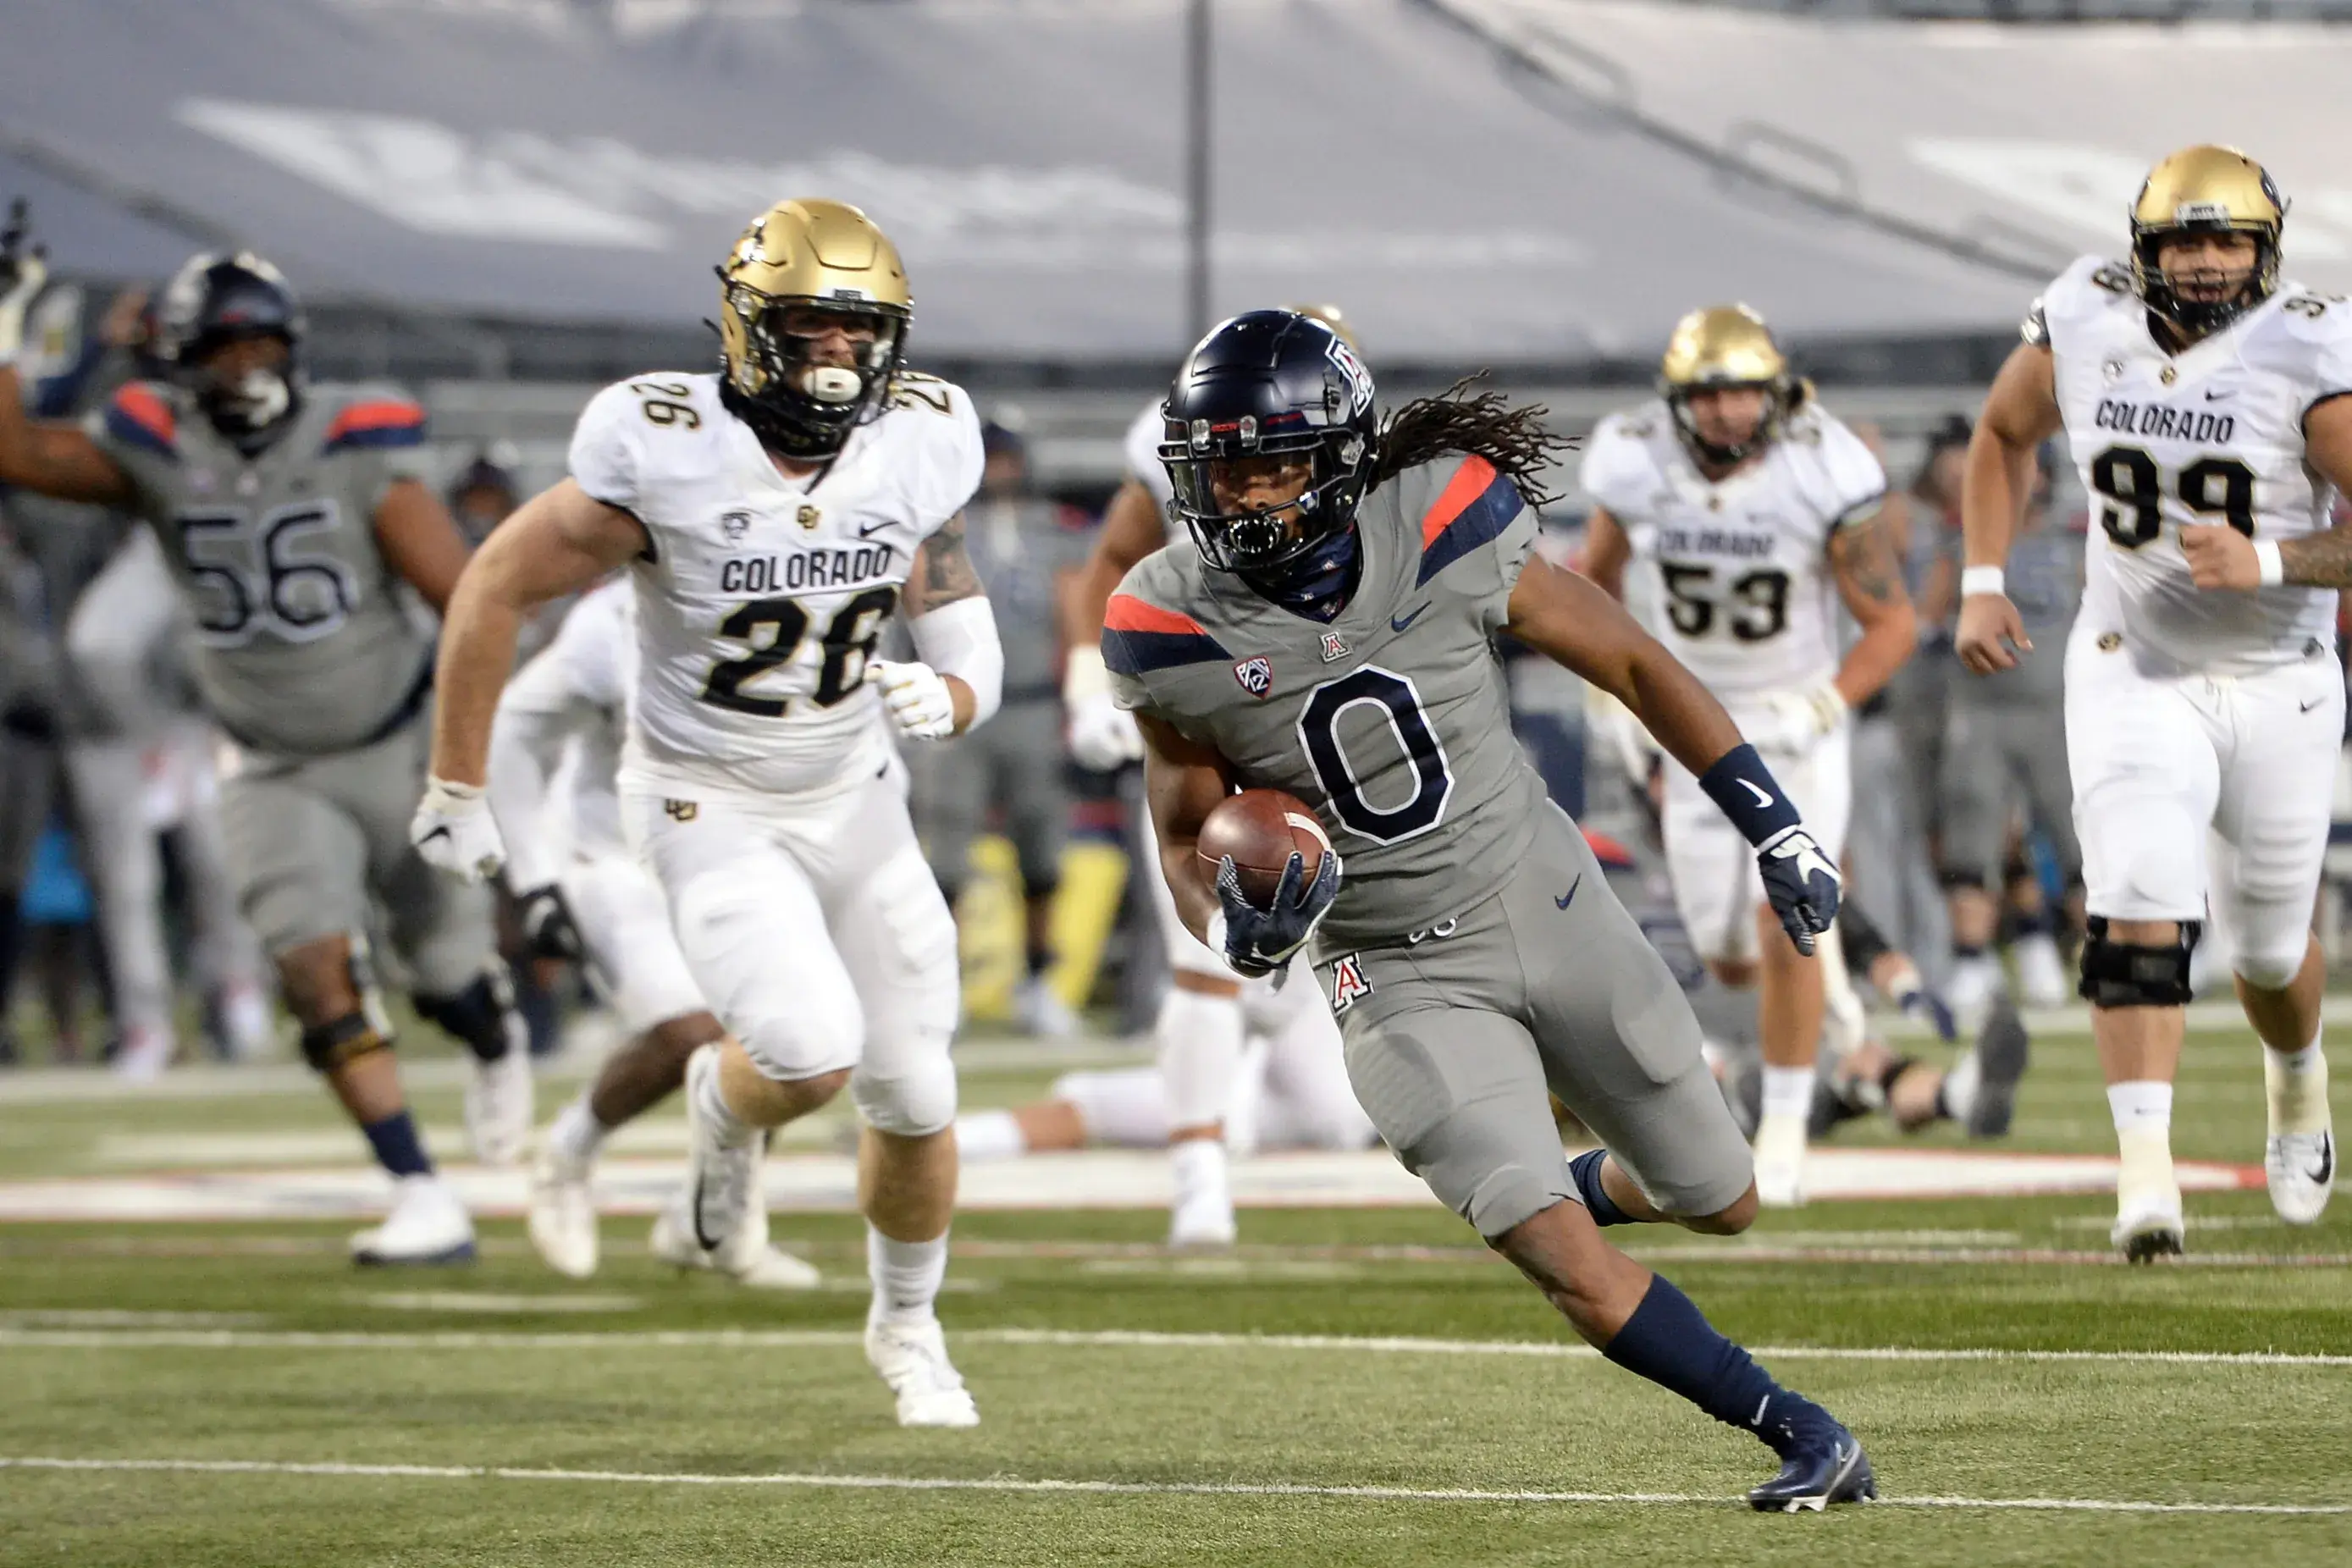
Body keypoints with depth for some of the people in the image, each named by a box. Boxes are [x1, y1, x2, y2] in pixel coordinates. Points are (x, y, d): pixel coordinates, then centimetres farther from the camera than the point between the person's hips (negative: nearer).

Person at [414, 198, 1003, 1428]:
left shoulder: (916, 449, -10)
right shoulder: (664, 458, -23)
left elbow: (961, 630, 2)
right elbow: (496, 589, -12)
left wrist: (951, 695, -24)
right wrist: (455, 791, -5)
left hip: (856, 796, 4)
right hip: (710, 809, -4)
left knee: (914, 1098, 6)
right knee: (812, 1054, -25)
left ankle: (906, 1327, 34)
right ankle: (724, 1105, 13)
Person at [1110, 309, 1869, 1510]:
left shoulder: (1440, 534, -17)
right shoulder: (1176, 631, -15)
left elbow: (1629, 664, -3)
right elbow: (1186, 841, -1)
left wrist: (1775, 827, -1)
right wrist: (1233, 931, -25)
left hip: (1551, 911, 2)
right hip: (1402, 976, -1)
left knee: (1719, 1203, 15)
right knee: (1573, 1274, -16)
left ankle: (1573, 1189, 48)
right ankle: (1799, 1433, 1)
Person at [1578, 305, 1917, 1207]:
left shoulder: (1824, 476, -23)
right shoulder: (1635, 465, -16)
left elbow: (1893, 624, -14)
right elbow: (1598, 575, 6)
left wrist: (1821, 710, -27)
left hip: (1797, 718, -3)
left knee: (1782, 927, -16)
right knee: (1730, 958, 7)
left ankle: (1783, 1134, 1)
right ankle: (1814, 948, 45)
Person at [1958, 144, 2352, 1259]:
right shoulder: (2084, 326, -8)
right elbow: (2004, 435, 13)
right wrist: (1983, 582, 3)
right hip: (2132, 674, 1)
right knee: (2138, 913, -19)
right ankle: (2145, 1171, -23)